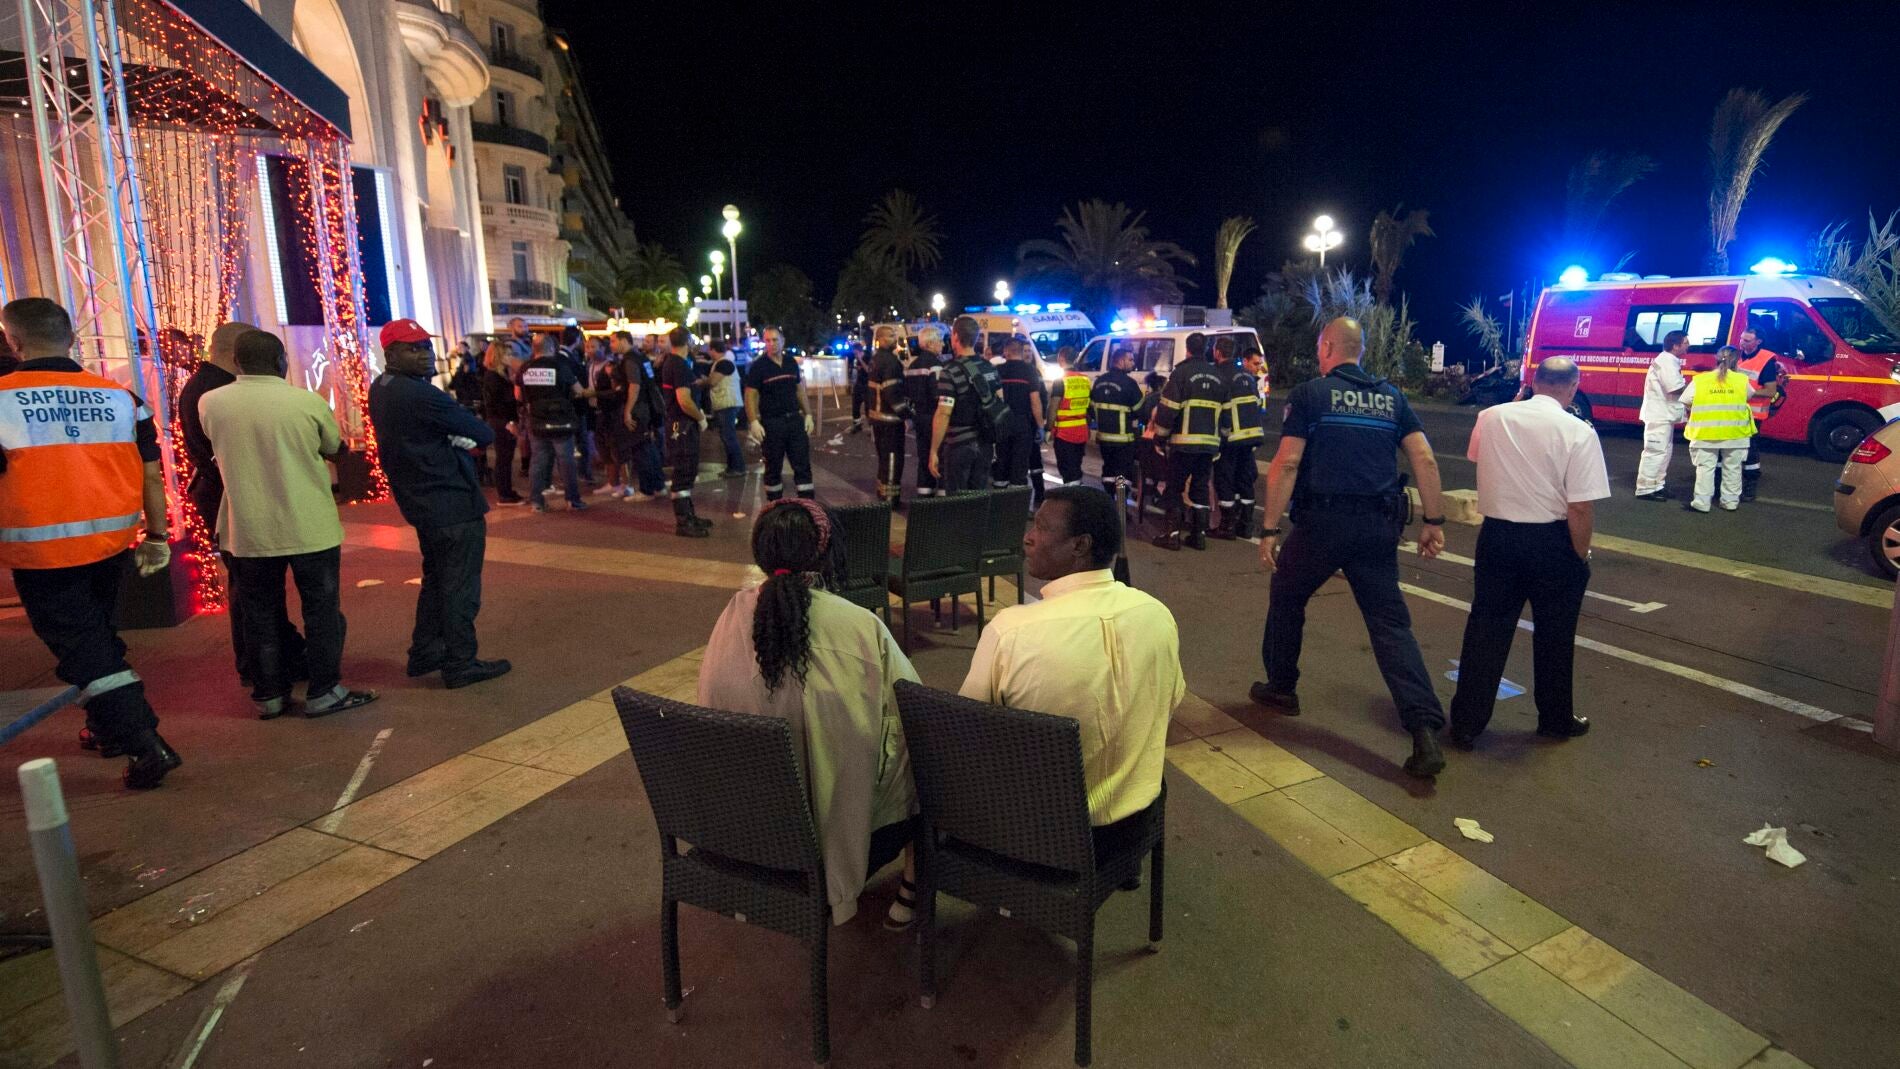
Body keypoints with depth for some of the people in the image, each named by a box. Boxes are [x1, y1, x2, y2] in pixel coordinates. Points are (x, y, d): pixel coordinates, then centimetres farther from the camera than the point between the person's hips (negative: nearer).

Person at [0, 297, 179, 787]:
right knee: (101, 635, 22)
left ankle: (144, 745, -5)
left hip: (41, 547, -4)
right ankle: (108, 729, 35)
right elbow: (151, 473, 3)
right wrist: (157, 536, 12)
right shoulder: (119, 396, 1)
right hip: (111, 541, 5)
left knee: (80, 646, 2)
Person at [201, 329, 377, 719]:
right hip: (309, 527, -3)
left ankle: (270, 695, 21)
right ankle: (323, 692, 11)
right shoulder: (309, 402, -11)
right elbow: (334, 448, 6)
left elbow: (220, 450, 15)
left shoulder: (210, 403, -2)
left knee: (261, 615, 14)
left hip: (247, 530, 3)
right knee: (322, 611, 7)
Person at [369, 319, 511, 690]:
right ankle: (460, 664, 7)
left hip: (420, 502, 10)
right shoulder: (420, 394, -21)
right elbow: (483, 434, -18)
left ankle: (424, 653, 30)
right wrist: (471, 437, 3)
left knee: (435, 579, 22)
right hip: (453, 503, -10)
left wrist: (453, 438, -3)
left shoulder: (380, 390, 8)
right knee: (460, 586, 0)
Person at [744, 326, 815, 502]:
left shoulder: (792, 362, 7)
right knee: (773, 467, 7)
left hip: (795, 419, 4)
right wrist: (753, 422, -17)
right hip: (771, 423, -4)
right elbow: (750, 395, -8)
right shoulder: (758, 366, -6)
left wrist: (808, 414, 8)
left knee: (803, 465, 1)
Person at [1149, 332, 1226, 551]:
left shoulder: (1181, 372, -7)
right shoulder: (1219, 377, 12)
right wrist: (1218, 434, 18)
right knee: (1201, 487, 13)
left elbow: (1169, 408, -11)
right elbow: (1226, 410, 12)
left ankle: (1173, 534, 1)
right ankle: (1199, 534, 13)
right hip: (1209, 442, 5)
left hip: (1184, 441, -5)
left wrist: (1160, 431, 1)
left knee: (1175, 487, 3)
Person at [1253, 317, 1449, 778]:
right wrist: (1433, 521, 9)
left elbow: (1286, 464, -9)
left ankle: (1280, 688, 32)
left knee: (1286, 598, 20)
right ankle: (1425, 729, -8)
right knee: (1390, 622, 4)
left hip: (1322, 520, -4)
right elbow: (1424, 459, 5)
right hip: (1378, 526, 4)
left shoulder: (1309, 393, -1)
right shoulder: (1391, 397, 12)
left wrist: (1270, 529, -7)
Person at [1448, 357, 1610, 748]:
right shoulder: (1578, 432, -12)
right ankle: (1556, 720, 33)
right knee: (1554, 634, 15)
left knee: (1486, 629, 10)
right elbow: (1581, 508, -15)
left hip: (1497, 535, 2)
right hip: (1551, 541, -2)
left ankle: (1466, 724, 14)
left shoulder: (1490, 417, -2)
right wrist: (1581, 555, 0)